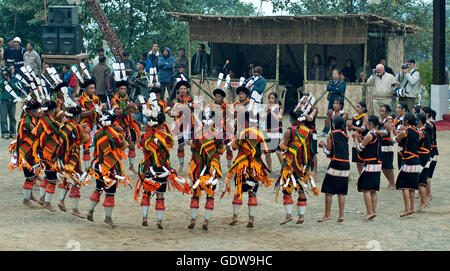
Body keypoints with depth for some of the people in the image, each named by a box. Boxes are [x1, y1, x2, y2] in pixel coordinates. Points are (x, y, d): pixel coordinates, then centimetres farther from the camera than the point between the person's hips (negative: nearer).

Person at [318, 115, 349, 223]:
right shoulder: (345, 136, 10)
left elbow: (328, 153, -5)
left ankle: (327, 214, 1)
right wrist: (326, 145, 23)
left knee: (328, 191, 2)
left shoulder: (331, 136, -6)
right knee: (341, 192, 8)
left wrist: (323, 145, 13)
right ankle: (341, 215, 5)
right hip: (346, 165, 6)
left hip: (336, 164, -6)